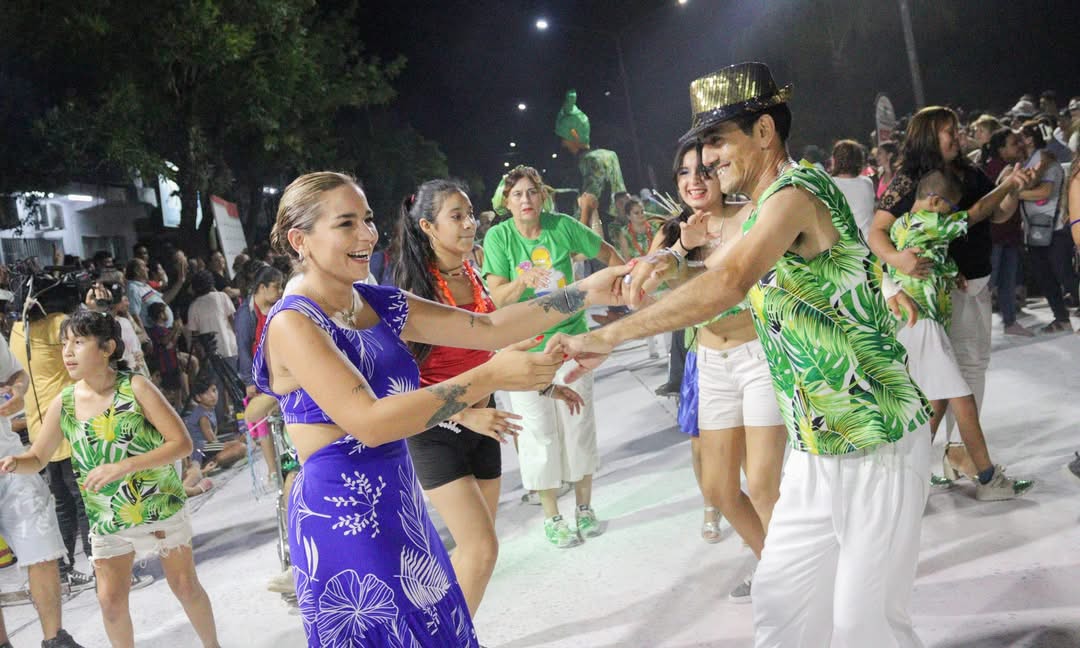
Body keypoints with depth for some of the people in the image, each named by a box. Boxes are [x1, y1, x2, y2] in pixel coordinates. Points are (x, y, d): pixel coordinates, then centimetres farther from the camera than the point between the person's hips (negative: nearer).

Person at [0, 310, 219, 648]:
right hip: (107, 519, 3)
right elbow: (37, 458, 5)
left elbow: (182, 442, -20)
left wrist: (124, 466, -29)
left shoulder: (135, 388, -17)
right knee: (111, 600, 1)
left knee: (185, 586, 8)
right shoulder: (63, 404, -7)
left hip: (161, 506, -3)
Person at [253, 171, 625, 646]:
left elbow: (489, 327, 3)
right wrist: (489, 378, -30)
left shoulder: (381, 304, 6)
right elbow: (369, 423, -27)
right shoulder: (293, 323, -16)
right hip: (342, 520, -7)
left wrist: (587, 292, -6)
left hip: (401, 506, 7)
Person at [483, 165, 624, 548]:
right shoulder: (498, 237, -8)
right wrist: (522, 281, -34)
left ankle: (584, 508, 24)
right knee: (540, 434, 2)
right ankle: (551, 517, 16)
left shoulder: (562, 226, -5)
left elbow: (607, 253, 11)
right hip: (525, 349, -1)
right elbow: (497, 298, -15)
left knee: (579, 427, 7)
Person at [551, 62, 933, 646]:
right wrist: (671, 264, -1)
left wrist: (608, 337, -32)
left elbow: (728, 284, -33)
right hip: (816, 451, 9)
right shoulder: (754, 213, 12)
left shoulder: (796, 191, -18)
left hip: (875, 446, -9)